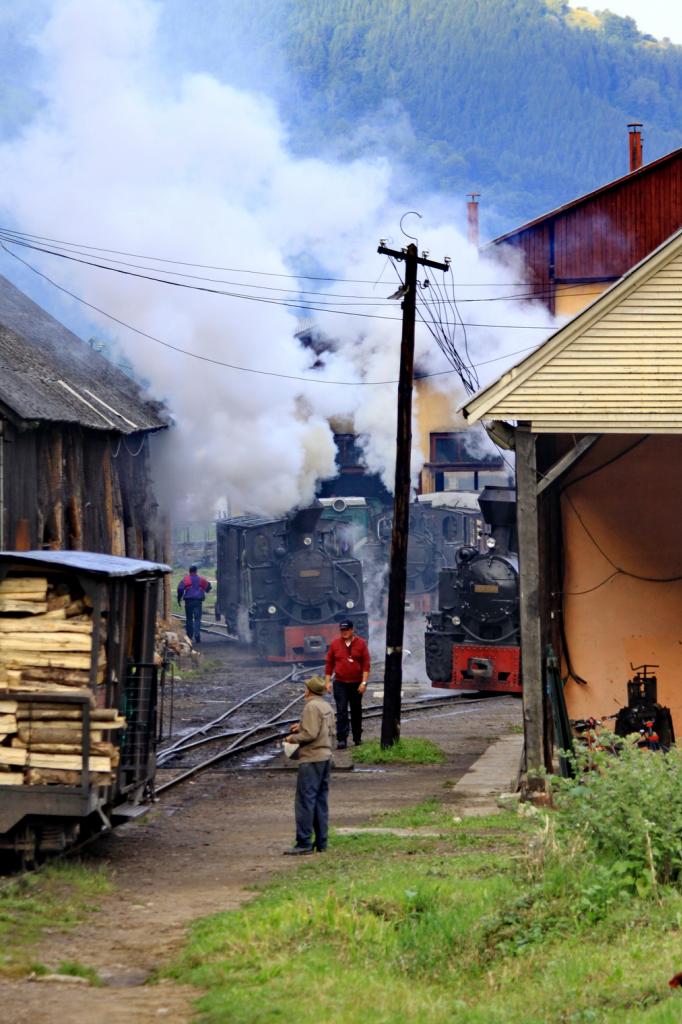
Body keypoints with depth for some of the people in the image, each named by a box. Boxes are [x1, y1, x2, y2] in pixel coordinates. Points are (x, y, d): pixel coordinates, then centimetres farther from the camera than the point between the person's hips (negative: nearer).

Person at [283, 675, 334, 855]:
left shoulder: (312, 707, -15)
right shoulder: (327, 707, 13)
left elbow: (310, 734, -21)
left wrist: (293, 738, -5)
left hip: (311, 759, -9)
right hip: (326, 758, 9)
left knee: (305, 800, -6)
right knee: (321, 801, 12)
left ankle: (304, 843, -7)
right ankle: (321, 842, 14)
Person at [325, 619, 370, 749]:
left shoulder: (360, 643, -2)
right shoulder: (335, 644, 2)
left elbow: (366, 664, -4)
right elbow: (329, 663, 6)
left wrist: (364, 682, -10)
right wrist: (328, 681, 2)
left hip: (356, 684, 0)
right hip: (340, 684, 0)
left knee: (356, 711, 11)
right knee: (341, 711, -9)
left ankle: (357, 738, 23)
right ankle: (342, 740, -12)